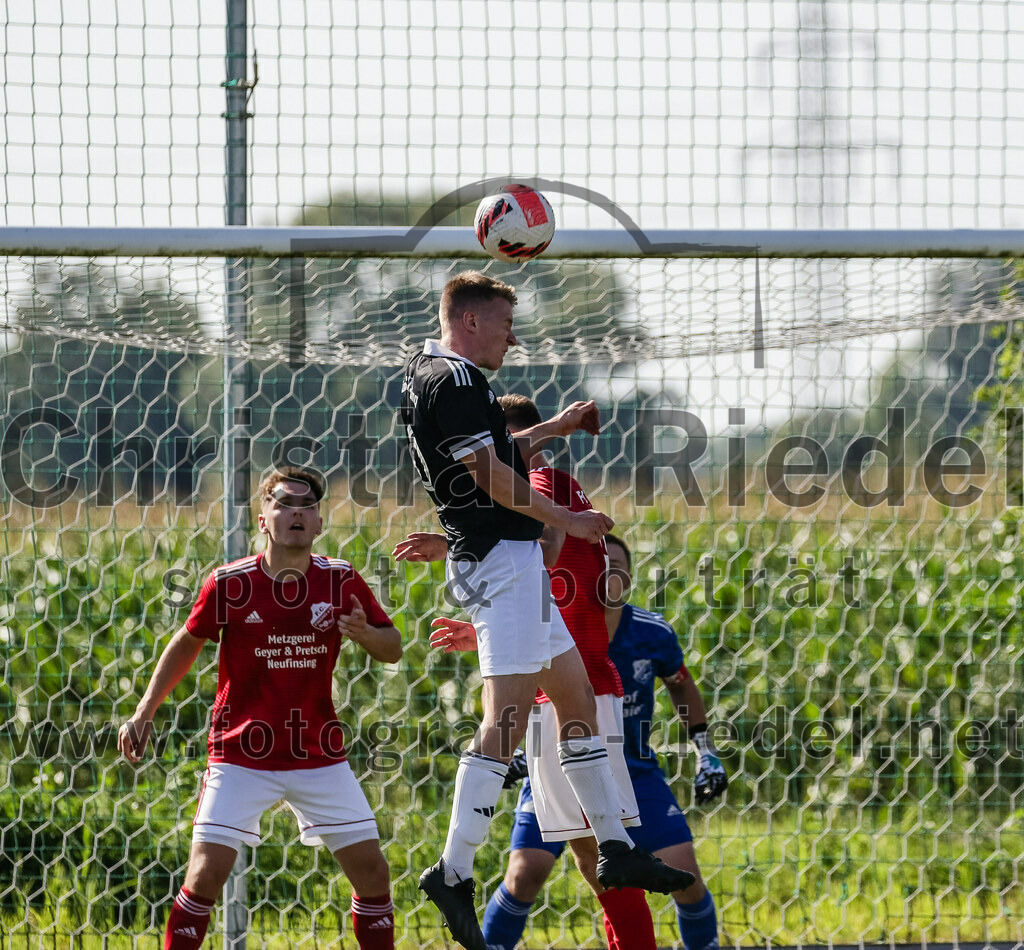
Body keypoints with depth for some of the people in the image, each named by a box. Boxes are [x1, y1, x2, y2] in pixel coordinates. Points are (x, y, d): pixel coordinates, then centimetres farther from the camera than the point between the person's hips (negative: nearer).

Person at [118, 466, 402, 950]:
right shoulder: (230, 583, -9)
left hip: (320, 757, 2)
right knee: (205, 875, -12)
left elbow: (393, 649, 5)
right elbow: (188, 642, 7)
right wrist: (144, 712, 3)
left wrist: (365, 634, -18)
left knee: (372, 871, 0)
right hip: (242, 757, -2)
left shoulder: (341, 581, -4)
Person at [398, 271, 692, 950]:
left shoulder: (428, 374, 18)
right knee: (507, 721, -15)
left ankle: (615, 849, 20)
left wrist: (551, 430, 33)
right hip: (501, 557, -11)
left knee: (578, 697, 15)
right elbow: (490, 476, -19)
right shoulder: (454, 381, -14)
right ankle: (454, 872, -19)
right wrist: (567, 520, -11)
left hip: (511, 562, 11)